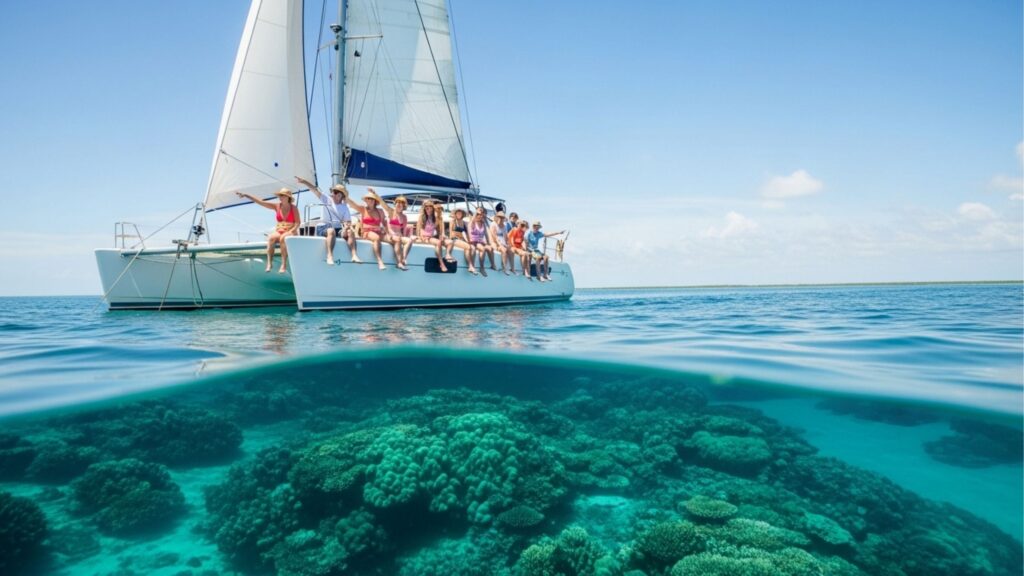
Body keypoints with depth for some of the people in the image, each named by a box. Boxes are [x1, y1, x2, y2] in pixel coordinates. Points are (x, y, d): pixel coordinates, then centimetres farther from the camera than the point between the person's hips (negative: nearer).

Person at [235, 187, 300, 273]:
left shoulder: (294, 208, -1)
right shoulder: (276, 206, 6)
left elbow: (298, 222, -4)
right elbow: (259, 202, 2)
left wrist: (291, 231, -20)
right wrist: (245, 195, -5)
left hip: (290, 232, -3)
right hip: (279, 231, 3)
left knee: (283, 238, -38)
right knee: (271, 238, -32)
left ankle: (284, 265, -39)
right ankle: (269, 262, -35)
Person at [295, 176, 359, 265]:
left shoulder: (344, 207, 13)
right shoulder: (327, 200, 11)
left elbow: (348, 221, 5)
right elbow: (315, 189, 2)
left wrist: (346, 227, -19)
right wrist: (304, 181, -8)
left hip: (338, 229, 2)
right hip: (324, 227, -2)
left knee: (350, 232, -26)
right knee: (331, 230, -37)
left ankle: (354, 255, -37)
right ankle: (330, 256, -47)